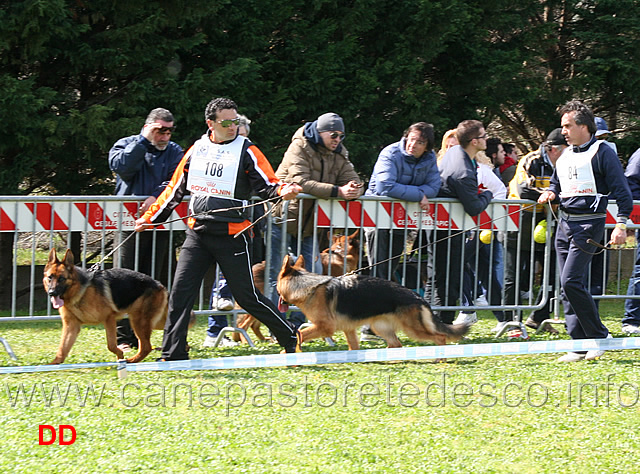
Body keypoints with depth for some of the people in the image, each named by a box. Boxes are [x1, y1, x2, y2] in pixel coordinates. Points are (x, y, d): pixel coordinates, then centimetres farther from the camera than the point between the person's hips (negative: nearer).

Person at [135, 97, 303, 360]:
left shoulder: (246, 151, -2)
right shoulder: (196, 150, 11)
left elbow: (268, 185, -7)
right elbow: (175, 189, 20)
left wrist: (283, 190, -30)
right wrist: (150, 217, 21)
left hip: (231, 235, -4)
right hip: (197, 233, 4)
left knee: (247, 296, -1)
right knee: (180, 292, -3)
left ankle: (291, 339, 15)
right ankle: (173, 355, 4)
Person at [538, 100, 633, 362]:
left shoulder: (602, 153, -6)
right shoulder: (565, 156, 16)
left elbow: (622, 191, -8)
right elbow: (556, 184, 31)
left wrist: (621, 224, -16)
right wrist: (550, 193, 7)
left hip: (589, 224, -8)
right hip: (565, 223, 8)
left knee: (571, 281, -17)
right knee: (568, 286, 4)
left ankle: (599, 336, -6)